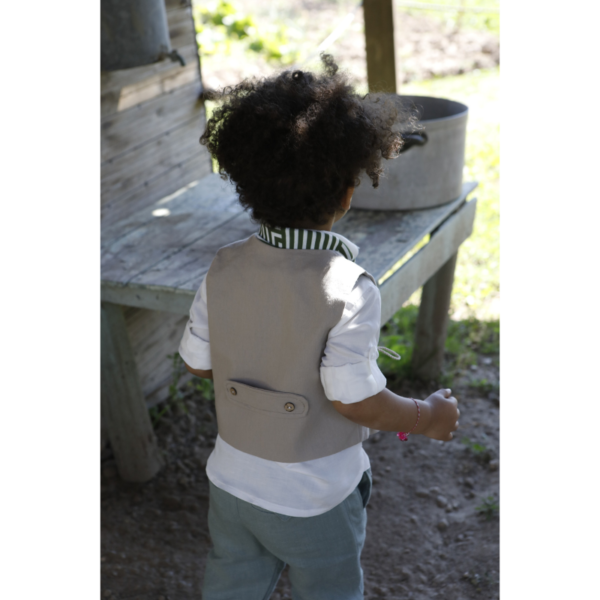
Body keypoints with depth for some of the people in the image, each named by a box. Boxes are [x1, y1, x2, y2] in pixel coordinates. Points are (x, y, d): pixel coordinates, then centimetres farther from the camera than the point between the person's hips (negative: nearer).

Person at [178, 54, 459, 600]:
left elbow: (197, 362, -2)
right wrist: (430, 417, -7)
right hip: (314, 502, -4)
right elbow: (355, 400, -24)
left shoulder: (225, 269, -12)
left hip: (233, 481, 5)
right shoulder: (348, 289, -28)